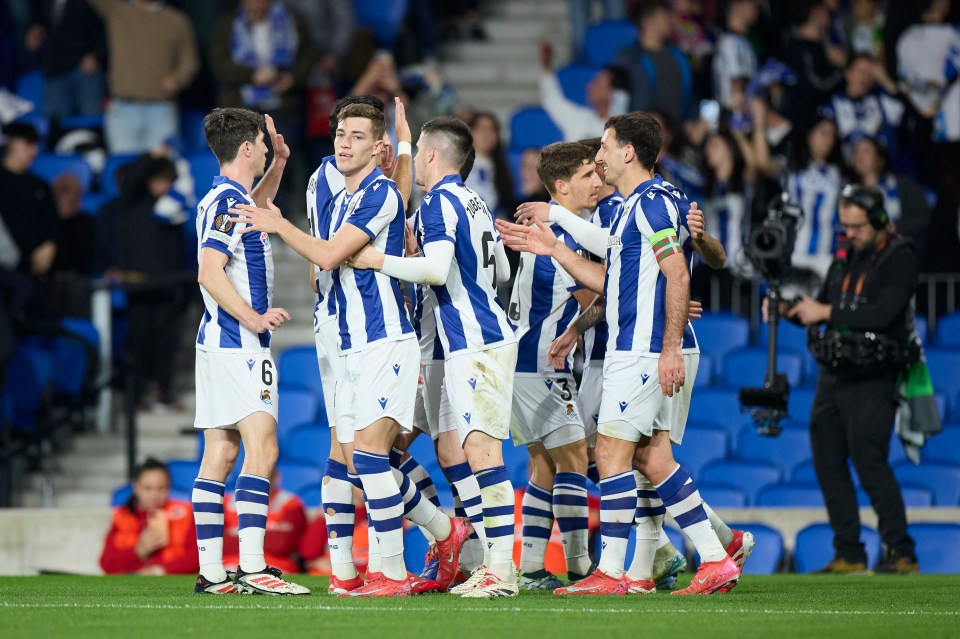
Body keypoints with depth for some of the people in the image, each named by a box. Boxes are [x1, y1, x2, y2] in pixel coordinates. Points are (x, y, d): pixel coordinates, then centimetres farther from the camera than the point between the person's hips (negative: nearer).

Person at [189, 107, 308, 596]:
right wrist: (253, 318, -26)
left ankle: (211, 572, 4)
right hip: (237, 347, -10)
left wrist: (279, 161, 33)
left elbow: (256, 206, 43)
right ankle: (252, 568, -23)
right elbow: (209, 272, -21)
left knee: (220, 454, 6)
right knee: (261, 449, -15)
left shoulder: (228, 197, 17)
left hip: (219, 342, 10)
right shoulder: (227, 199, -12)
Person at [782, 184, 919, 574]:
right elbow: (819, 309, 20)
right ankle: (848, 553, 13)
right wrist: (788, 310, -1)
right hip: (834, 376, 8)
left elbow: (882, 314, -19)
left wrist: (826, 312, -15)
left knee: (870, 462, -12)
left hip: (871, 380, -8)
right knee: (828, 462, 6)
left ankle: (901, 552, -6)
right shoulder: (846, 259, 15)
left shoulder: (900, 258, -8)